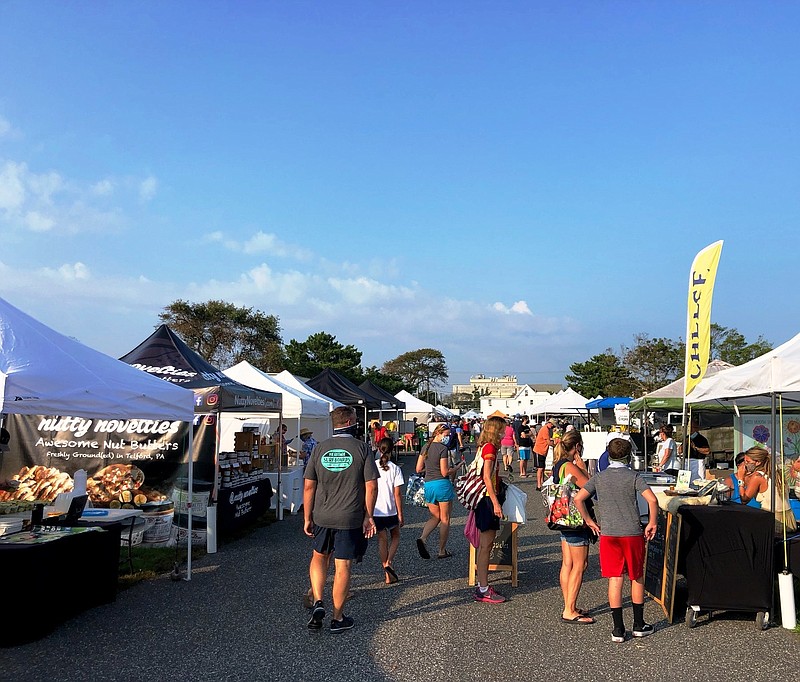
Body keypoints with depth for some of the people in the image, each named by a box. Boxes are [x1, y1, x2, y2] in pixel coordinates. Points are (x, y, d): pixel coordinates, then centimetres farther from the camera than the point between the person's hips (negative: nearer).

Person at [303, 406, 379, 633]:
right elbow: (371, 486, -8)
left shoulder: (320, 448, 1)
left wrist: (307, 518, 11)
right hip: (351, 518, -3)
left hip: (322, 517, 3)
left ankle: (318, 602, 8)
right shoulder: (361, 448, -7)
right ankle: (338, 618, 17)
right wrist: (369, 516, 1)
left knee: (319, 557, 23)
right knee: (342, 567, 6)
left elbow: (308, 486, 2)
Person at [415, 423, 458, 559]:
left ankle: (422, 538, -8)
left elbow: (418, 469, 9)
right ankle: (442, 551, 13)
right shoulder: (443, 448, -13)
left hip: (428, 484, 6)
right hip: (442, 484, -6)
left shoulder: (426, 447, 8)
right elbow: (445, 472, -16)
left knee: (435, 517, 17)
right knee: (445, 519, 8)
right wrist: (456, 468, 0)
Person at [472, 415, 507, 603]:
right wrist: (496, 502, -20)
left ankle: (482, 586, 21)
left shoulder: (484, 447, 13)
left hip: (485, 499, 10)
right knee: (486, 545, -4)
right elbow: (487, 478, -20)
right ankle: (483, 590, 1)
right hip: (488, 498, -10)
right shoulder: (490, 448, -15)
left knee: (484, 545, 14)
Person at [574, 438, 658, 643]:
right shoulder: (633, 476, -4)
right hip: (633, 533, -1)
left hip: (608, 534, 1)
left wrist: (589, 521, 9)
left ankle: (618, 629, 6)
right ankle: (639, 625, 24)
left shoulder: (599, 477, 4)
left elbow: (578, 498, -1)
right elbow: (652, 499, -16)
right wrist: (652, 523, -3)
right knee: (637, 578, 15)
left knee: (614, 579, 4)